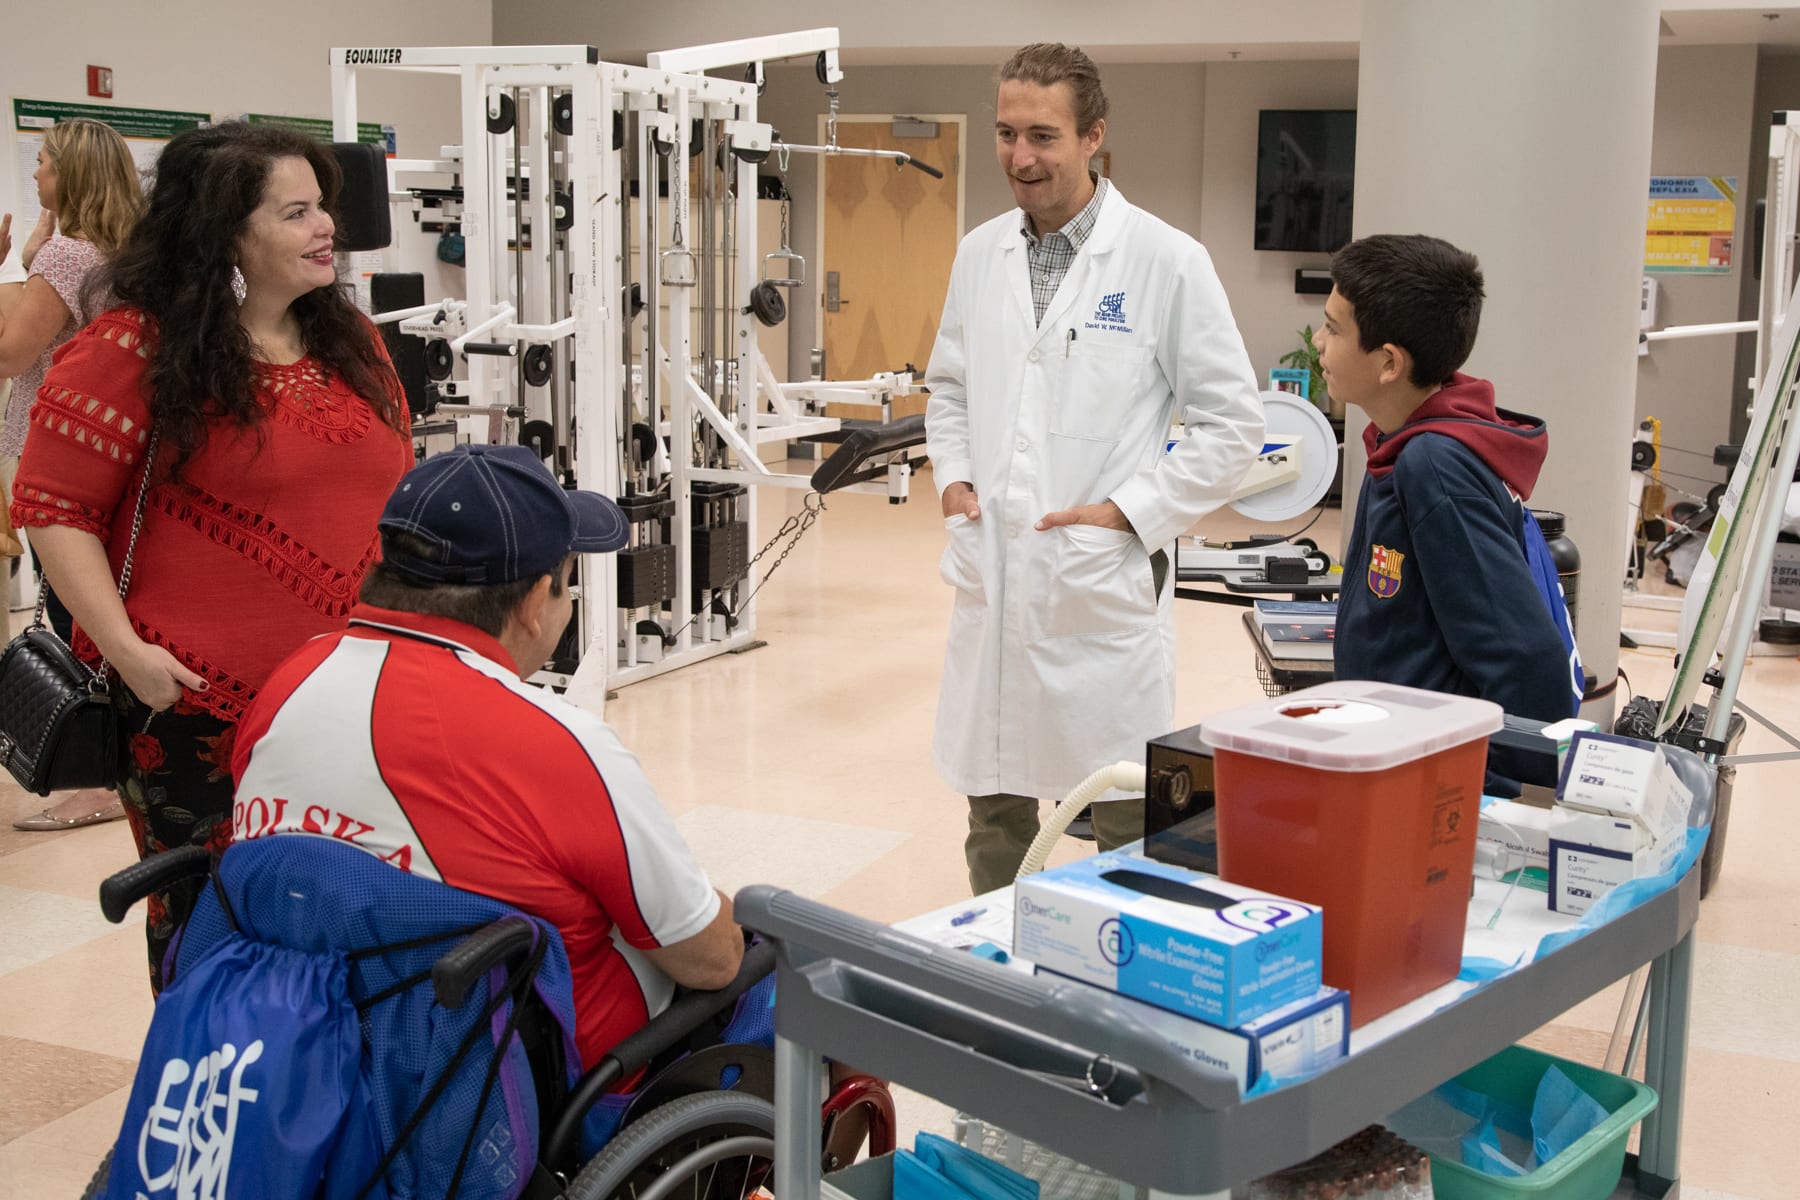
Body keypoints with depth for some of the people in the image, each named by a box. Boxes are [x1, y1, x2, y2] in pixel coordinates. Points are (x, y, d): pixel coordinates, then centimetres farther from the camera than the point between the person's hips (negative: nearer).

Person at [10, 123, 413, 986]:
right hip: (200, 703, -5)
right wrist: (125, 648, -17)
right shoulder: (135, 349, -9)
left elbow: (397, 488, 19)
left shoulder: (350, 339, 11)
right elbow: (55, 506, -9)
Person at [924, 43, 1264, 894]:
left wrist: (1130, 512, -12)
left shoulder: (1165, 260, -7)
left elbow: (1231, 419, -5)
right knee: (993, 809, 15)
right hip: (992, 577, 5)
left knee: (1126, 822, 3)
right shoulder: (980, 254, 8)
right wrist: (952, 474, 5)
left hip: (1105, 587, -5)